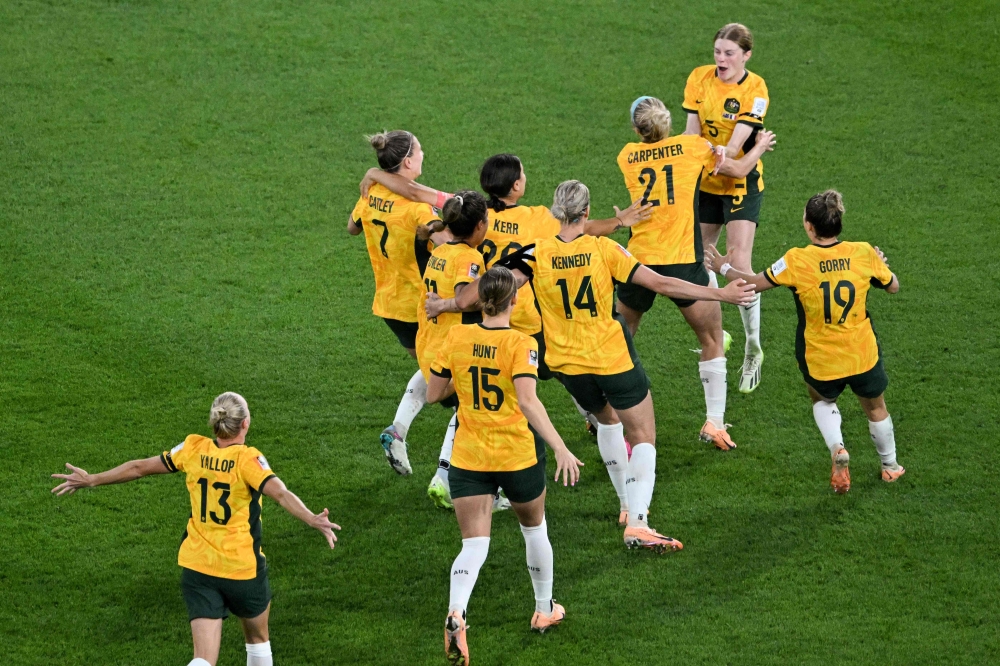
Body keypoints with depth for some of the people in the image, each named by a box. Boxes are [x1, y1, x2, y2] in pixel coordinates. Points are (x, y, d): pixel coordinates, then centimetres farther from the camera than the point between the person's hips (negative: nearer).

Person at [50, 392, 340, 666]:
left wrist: (92, 480, 20)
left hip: (197, 568, 3)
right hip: (243, 568, -3)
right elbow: (280, 493, -34)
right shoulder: (247, 459, -16)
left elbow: (139, 467, 7)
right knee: (258, 638, 25)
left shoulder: (194, 449, -3)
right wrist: (312, 520, -46)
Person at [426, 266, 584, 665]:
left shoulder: (457, 337, -4)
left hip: (468, 460, 2)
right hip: (518, 456, -2)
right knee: (534, 528, 24)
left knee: (474, 545, -1)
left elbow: (433, 393, 4)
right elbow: (528, 401, -28)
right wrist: (561, 449, -31)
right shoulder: (520, 344, -15)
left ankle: (455, 614, -29)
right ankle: (544, 610, 40)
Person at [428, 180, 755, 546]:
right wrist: (720, 293, -6)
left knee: (607, 419, 31)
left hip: (568, 365, 4)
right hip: (614, 360, -4)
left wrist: (448, 304, 10)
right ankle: (637, 523, -11)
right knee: (644, 437, 5)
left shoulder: (538, 254, -8)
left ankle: (628, 505, 35)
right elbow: (661, 284, -12)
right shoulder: (604, 249, -12)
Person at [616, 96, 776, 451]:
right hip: (681, 262, -2)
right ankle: (714, 422, 9)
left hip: (638, 261, 3)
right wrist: (761, 146, 35)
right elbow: (739, 169, 16)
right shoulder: (693, 147, 0)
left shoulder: (627, 156, 5)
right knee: (713, 341, 13)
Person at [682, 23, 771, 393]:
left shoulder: (755, 90, -16)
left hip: (741, 182, -4)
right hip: (705, 182, 4)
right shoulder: (700, 78, -6)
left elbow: (738, 142, -25)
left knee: (739, 263, -15)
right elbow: (692, 130, -7)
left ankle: (753, 349, -4)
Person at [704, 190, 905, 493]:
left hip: (820, 361, -1)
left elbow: (756, 283, -6)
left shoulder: (797, 260, -18)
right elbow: (893, 286, 5)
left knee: (822, 399, 31)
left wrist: (724, 268, 12)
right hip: (863, 355, 1)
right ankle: (890, 466, 43)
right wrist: (880, 264, 27)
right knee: (875, 407, 27)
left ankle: (837, 448, 6)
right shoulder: (864, 253, -11)